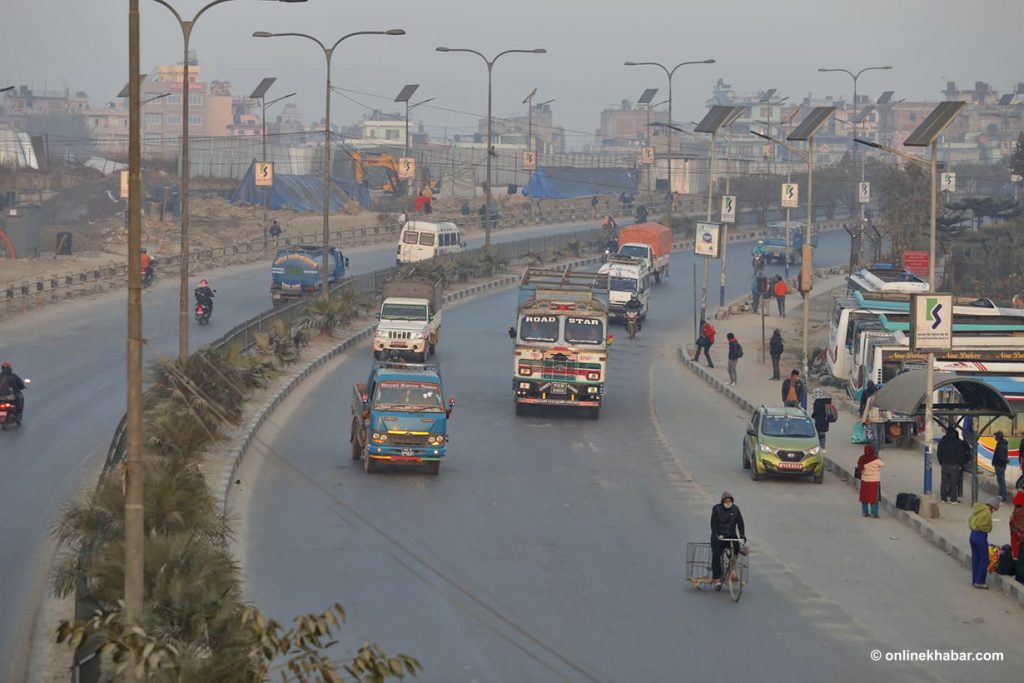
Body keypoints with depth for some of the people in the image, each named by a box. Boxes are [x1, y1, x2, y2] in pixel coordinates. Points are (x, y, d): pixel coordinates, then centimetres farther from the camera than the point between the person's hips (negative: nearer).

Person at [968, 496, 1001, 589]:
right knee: (984, 560, 0)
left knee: (975, 558, 15)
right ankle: (979, 582, 0)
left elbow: (970, 522, 15)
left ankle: (974, 580, 20)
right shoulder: (987, 512, -17)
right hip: (981, 536, -9)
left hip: (973, 534, 9)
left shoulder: (977, 509, 11)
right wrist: (989, 528, -2)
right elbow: (984, 526, -21)